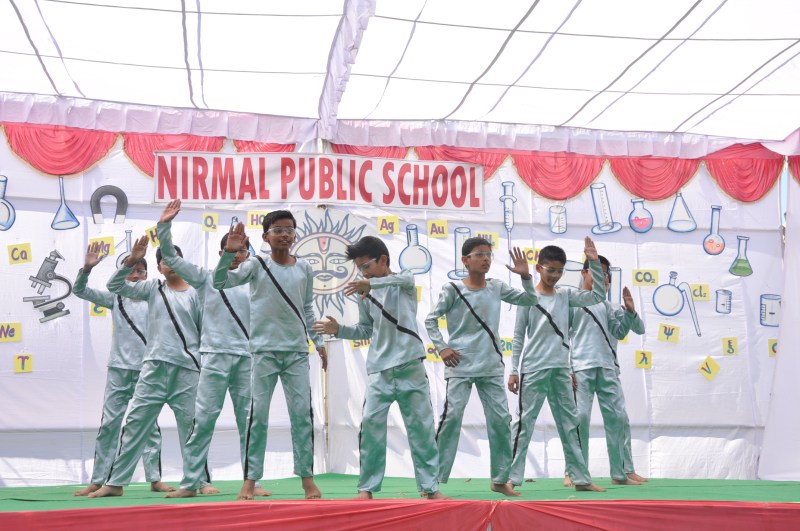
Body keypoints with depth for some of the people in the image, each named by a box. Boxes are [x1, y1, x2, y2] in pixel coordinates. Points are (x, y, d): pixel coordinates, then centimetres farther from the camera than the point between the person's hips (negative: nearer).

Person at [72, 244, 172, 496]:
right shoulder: (115, 297, 4)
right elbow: (79, 290, -1)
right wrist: (87, 268, -17)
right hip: (119, 370, 0)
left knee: (150, 425, 6)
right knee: (109, 424, 2)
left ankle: (155, 479, 11)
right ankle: (97, 480, 8)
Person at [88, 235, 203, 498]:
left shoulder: (195, 293, 5)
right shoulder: (153, 288, 10)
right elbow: (115, 285, 4)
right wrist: (131, 260, -10)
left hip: (187, 368, -2)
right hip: (154, 367, 2)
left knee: (191, 427, 2)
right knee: (135, 423, 2)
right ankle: (115, 482, 8)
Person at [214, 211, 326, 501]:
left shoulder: (304, 268, 8)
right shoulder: (256, 265, -2)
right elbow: (220, 282, -14)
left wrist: (318, 341, 17)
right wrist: (229, 252, -27)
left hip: (297, 350, 3)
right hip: (265, 350, -3)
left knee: (302, 414, 2)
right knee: (258, 415, -1)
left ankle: (307, 476, 10)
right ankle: (250, 479, 5)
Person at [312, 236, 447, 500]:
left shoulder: (405, 281, 0)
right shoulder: (365, 295, 10)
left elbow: (399, 279, -25)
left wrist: (371, 284, -44)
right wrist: (339, 330, 0)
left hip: (410, 366, -3)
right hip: (379, 370, 3)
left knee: (421, 426, 2)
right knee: (371, 425, -5)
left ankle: (430, 486, 11)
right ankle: (367, 488, 3)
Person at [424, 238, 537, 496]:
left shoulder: (496, 287, 8)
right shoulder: (453, 290, -5)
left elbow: (528, 300, 8)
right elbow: (430, 320, -1)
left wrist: (525, 276, -7)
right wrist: (441, 348, -10)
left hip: (491, 367, 5)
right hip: (460, 367, -4)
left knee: (501, 419, 3)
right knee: (451, 417, -11)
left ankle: (500, 479, 15)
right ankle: (434, 477, -4)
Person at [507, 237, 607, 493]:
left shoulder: (565, 295, 9)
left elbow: (598, 295, 2)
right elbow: (518, 337, -3)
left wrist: (594, 263, -4)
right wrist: (514, 370, -6)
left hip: (560, 370, 5)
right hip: (533, 370, -5)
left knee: (570, 424, 9)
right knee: (524, 424, -4)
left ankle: (581, 478, 16)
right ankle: (511, 478, -2)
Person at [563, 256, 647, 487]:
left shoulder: (606, 305, 19)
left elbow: (620, 332, 13)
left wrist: (630, 310, -2)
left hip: (608, 369, 5)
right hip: (581, 368, -5)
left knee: (618, 418, 1)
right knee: (579, 418, -10)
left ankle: (623, 471, 8)